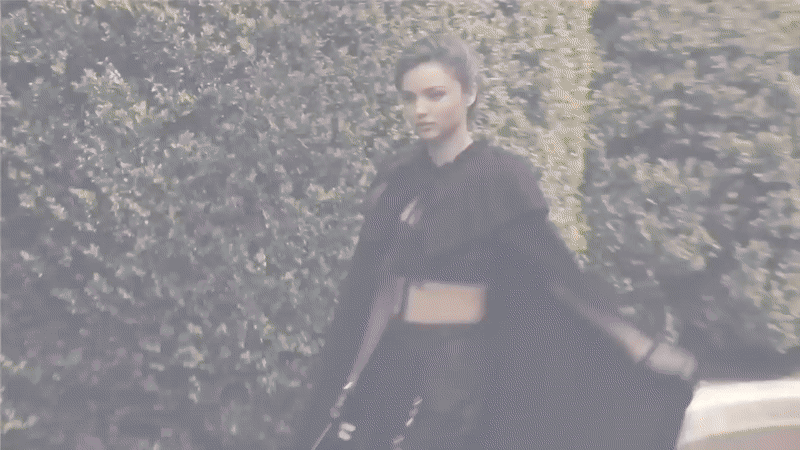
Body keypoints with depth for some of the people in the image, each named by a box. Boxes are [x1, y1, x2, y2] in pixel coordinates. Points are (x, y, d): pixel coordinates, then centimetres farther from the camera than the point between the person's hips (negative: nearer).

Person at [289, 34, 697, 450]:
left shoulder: (499, 175, -9)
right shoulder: (397, 177, 6)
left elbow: (555, 264, -11)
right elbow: (368, 275, 11)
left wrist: (636, 344, -16)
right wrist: (337, 364, 14)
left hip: (457, 358, -5)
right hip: (386, 354, 5)